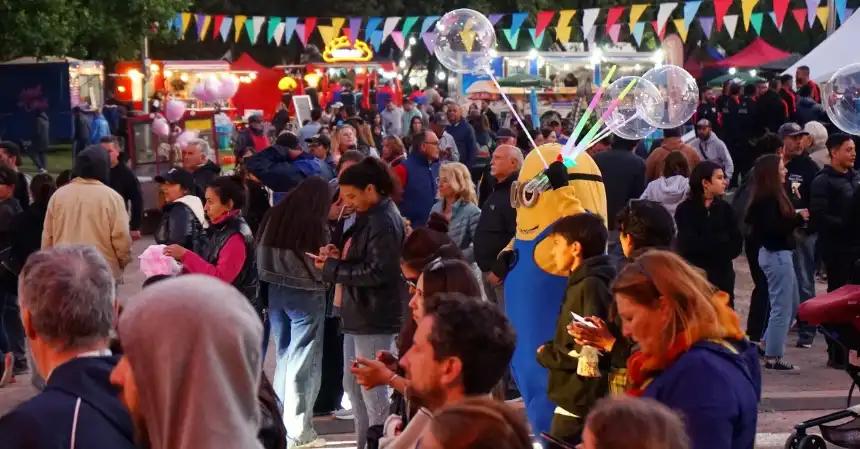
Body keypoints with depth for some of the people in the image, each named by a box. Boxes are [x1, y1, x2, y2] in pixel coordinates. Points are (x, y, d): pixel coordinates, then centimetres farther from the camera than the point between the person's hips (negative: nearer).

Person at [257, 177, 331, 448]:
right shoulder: (315, 224, -14)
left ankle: (281, 423, 26)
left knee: (284, 357, 18)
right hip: (306, 294, -6)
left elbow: (261, 255, 9)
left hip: (275, 291, 6)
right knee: (303, 362, 1)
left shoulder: (274, 216, 2)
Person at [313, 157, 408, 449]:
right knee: (353, 384, 17)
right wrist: (339, 256, 4)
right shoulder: (370, 216, 15)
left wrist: (332, 269, -16)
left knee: (371, 387, -5)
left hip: (374, 318, -11)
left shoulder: (384, 222, -17)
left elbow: (378, 271, -24)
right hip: (359, 314, 11)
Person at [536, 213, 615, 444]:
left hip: (581, 403, -9)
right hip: (574, 398, 9)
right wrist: (552, 351, 3)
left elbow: (590, 357, -21)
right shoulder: (580, 283, 13)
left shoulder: (591, 286, -16)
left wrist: (546, 355, -8)